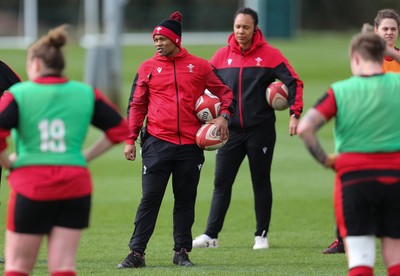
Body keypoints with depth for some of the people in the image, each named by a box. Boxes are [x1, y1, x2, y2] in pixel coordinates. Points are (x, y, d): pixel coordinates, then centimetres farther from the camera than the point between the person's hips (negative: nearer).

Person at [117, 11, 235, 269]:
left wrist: (224, 115, -3)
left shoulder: (199, 66, 6)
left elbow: (225, 92, 14)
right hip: (157, 143, -1)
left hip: (190, 145, 1)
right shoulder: (148, 68, 6)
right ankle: (137, 252, 0)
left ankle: (182, 251, 16)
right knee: (150, 199, -3)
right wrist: (130, 139, 3)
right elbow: (136, 105, 8)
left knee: (186, 200, 8)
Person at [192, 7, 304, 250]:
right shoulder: (222, 55, 4)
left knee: (261, 182, 6)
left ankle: (262, 235, 13)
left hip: (261, 129, -3)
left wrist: (295, 114, -15)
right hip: (231, 130, 3)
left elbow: (294, 82, -5)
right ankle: (211, 235, 3)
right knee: (222, 182, 1)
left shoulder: (269, 54, -5)